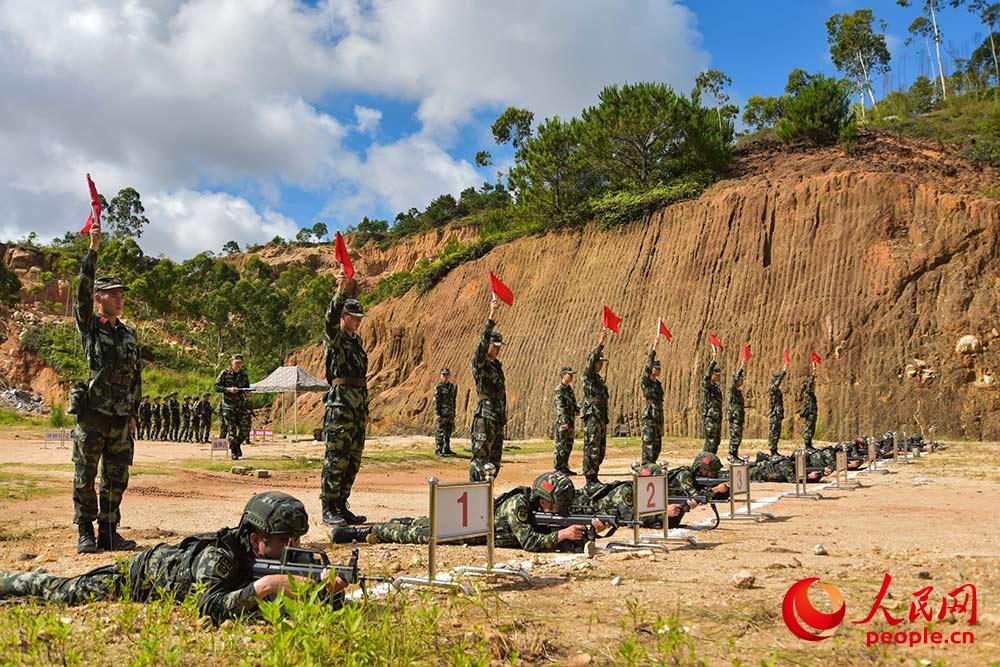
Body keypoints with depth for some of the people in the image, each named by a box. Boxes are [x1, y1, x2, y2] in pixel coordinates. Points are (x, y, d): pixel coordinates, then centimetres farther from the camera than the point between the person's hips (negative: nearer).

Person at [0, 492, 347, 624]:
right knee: (61, 591, 12)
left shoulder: (282, 556, -25)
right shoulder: (218, 556, -44)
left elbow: (306, 588, -24)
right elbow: (210, 609, -56)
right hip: (141, 574, -6)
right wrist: (264, 586, -63)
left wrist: (326, 586, -47)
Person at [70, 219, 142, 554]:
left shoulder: (129, 333, 15)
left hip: (121, 418, 5)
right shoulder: (89, 326, 2)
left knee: (116, 480, 7)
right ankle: (85, 533, 10)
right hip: (92, 414, -4)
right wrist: (93, 249, -20)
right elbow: (83, 290, -13)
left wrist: (134, 413, 14)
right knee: (85, 479, 0)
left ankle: (109, 533, 16)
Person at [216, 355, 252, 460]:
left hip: (242, 406, 3)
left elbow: (247, 388, 18)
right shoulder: (224, 373, -2)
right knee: (232, 429, -4)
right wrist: (228, 389, -19)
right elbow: (216, 387, -4)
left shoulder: (244, 374, 9)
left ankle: (238, 444, 24)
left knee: (245, 428, -3)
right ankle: (233, 452, 5)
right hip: (229, 406, -3)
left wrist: (247, 393, -5)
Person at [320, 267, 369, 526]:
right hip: (340, 405, -8)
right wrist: (340, 291, -41)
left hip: (357, 407, 8)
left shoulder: (357, 341, 20)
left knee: (353, 461, 10)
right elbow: (331, 318, -28)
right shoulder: (335, 338, -4)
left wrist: (365, 410, 22)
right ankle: (328, 510, -2)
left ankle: (341, 507, 18)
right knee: (336, 459, -7)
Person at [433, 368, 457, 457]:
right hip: (441, 414, -6)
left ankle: (447, 450, 19)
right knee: (440, 433, -5)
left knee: (448, 433, 11)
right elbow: (436, 401, -10)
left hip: (450, 414, 6)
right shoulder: (438, 387, -7)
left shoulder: (452, 387, 11)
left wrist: (454, 413, 15)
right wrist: (437, 414, -16)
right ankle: (438, 451, -2)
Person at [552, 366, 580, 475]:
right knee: (561, 445, -4)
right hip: (563, 422, -9)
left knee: (569, 446, 12)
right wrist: (564, 421, -26)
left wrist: (578, 409, 6)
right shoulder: (559, 389, -12)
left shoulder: (569, 389, 16)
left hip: (570, 421, 9)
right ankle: (558, 468, 0)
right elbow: (560, 407, -19)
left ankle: (565, 467, 20)